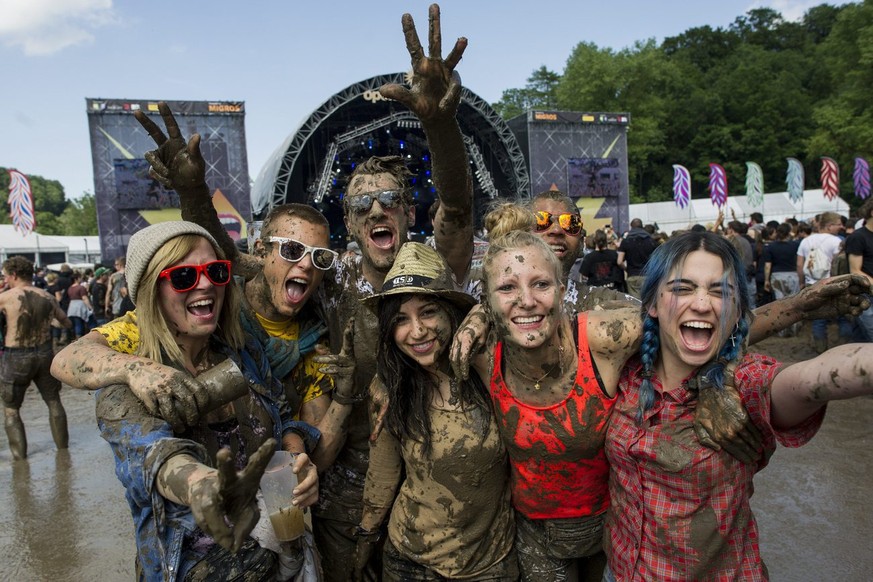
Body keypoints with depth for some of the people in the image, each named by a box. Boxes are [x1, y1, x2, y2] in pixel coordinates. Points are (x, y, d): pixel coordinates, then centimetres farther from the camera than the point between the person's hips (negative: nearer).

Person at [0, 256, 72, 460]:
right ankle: (63, 445, 25)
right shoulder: (47, 297, -1)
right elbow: (67, 323, 10)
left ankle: (20, 456, 11)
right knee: (54, 402, 18)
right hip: (44, 354, 3)